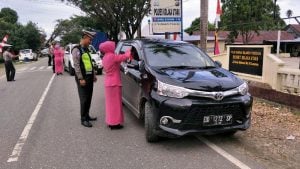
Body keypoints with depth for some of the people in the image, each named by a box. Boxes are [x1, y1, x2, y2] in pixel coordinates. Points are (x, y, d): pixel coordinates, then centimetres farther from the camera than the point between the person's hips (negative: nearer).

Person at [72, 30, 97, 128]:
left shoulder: (86, 49, 16)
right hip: (82, 78, -8)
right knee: (84, 99, -4)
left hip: (89, 77, 8)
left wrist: (94, 75, 16)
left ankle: (87, 116, 24)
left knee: (89, 98, 12)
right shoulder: (77, 49, -10)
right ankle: (83, 119, 3)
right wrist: (81, 78, -20)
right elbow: (76, 65, -16)